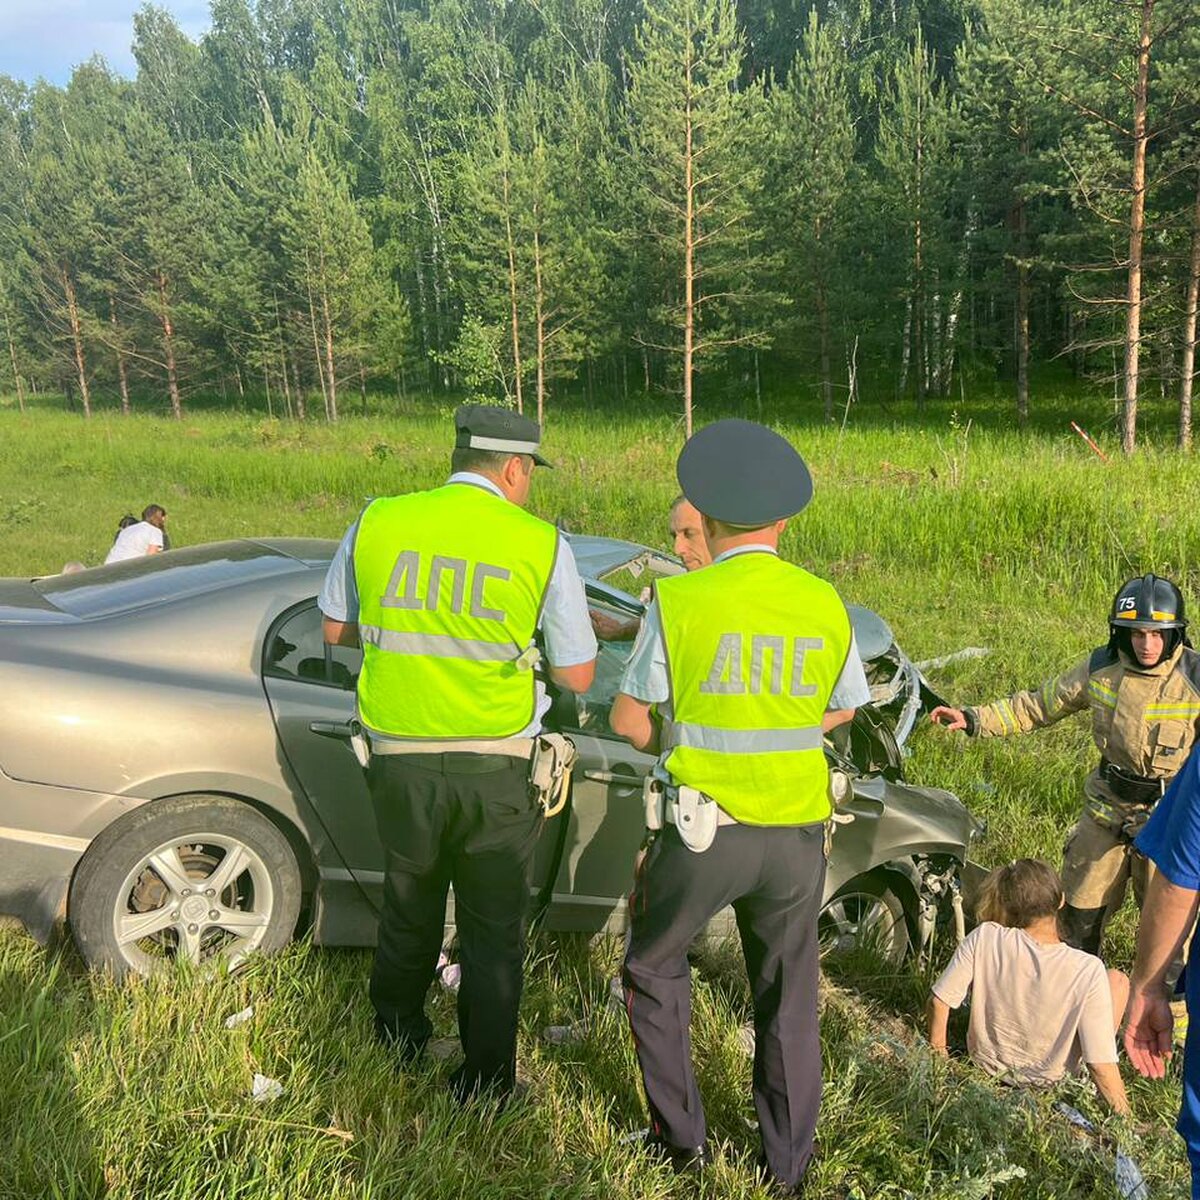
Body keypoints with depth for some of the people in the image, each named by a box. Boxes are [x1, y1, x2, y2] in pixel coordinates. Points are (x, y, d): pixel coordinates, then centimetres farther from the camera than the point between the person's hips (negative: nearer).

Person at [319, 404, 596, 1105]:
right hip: (497, 770, -3)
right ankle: (485, 1080, 28)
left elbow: (337, 630, 10)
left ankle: (400, 1039, 47)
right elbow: (578, 676, -6)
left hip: (400, 762, 3)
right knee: (494, 929, 15)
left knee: (409, 910, 26)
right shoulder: (542, 545, -10)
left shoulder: (377, 523, -2)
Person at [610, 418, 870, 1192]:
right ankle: (789, 1163, 32)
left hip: (702, 829, -3)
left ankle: (682, 1137, 28)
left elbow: (629, 718, -5)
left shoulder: (679, 600, -13)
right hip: (797, 833, 3)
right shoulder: (824, 603, -2)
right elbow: (843, 709, 12)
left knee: (654, 969, 21)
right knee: (789, 997, 19)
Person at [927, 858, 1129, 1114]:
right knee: (1117, 980, 12)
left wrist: (937, 1050, -1)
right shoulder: (1088, 971, -29)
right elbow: (1101, 1064, -24)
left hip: (987, 1061, 3)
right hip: (1047, 1078, -2)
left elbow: (938, 1002, -19)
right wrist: (1123, 1112, -8)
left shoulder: (984, 938, -25)